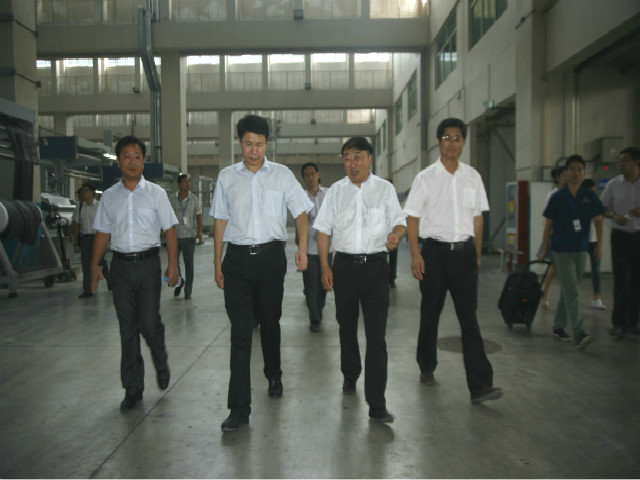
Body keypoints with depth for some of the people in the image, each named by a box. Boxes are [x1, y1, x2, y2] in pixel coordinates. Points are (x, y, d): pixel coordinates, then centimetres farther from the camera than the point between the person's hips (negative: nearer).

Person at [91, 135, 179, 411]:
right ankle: (133, 388, 17)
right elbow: (103, 232, 13)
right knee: (127, 328, 6)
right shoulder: (109, 196, 9)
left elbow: (169, 230, 2)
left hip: (148, 263, -2)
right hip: (120, 264, 3)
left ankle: (161, 366, 24)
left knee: (149, 323, -7)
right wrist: (95, 265, 4)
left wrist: (173, 264, -6)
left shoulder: (155, 193, 3)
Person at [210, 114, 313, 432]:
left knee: (270, 322, 15)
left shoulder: (282, 174, 4)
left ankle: (274, 376, 42)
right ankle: (239, 408, -1)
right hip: (237, 257, 0)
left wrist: (302, 247, -12)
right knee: (240, 331, -5)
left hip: (271, 254, 0)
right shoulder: (227, 177, 8)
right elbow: (220, 221, 10)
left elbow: (300, 212, 4)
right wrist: (217, 263, 7)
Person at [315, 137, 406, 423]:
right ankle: (350, 375, 41)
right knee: (347, 327, 16)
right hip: (344, 265, 2)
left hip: (375, 266, -2)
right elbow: (324, 230, 9)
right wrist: (325, 267, 1)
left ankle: (377, 404, -5)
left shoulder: (385, 189, 5)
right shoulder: (336, 191, 9)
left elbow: (399, 222, 5)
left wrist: (395, 234, -20)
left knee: (376, 334, -7)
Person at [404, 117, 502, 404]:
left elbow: (477, 218, 13)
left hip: (464, 252, 2)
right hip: (435, 251, -1)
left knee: (469, 318, -2)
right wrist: (415, 254, -11)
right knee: (430, 314, 11)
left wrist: (477, 253, 10)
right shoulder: (425, 178, -1)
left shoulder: (472, 177, 8)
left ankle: (479, 385, -3)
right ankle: (427, 367, 32)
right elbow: (412, 218, -2)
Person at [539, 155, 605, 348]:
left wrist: (599, 245, 1)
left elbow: (598, 221, 8)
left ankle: (558, 326, 27)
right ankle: (579, 333, -16)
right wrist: (544, 250, 3)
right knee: (572, 292, -11)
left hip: (580, 250, 4)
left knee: (568, 290, 13)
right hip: (561, 250, -4)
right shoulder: (557, 198, -4)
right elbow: (548, 225, 1)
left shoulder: (590, 196, 3)